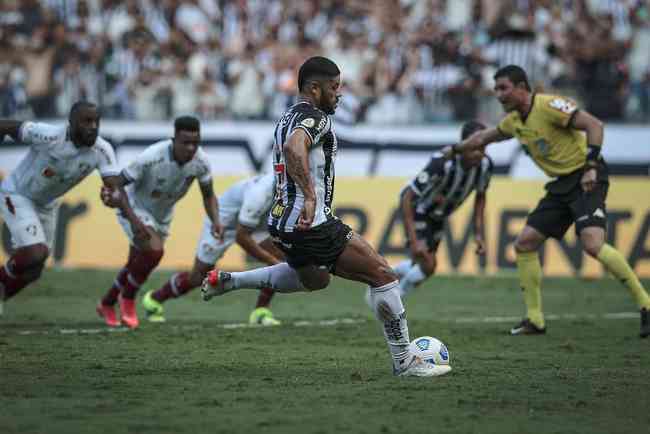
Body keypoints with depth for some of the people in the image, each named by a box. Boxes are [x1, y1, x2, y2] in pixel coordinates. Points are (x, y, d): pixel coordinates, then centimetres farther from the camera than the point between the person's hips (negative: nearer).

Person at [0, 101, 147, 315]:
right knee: (35, 253, -22)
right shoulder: (50, 136, -35)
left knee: (32, 270, 13)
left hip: (46, 204, 6)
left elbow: (114, 187, -26)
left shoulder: (102, 151, -21)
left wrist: (132, 219, -41)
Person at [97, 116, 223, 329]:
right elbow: (117, 183, -29)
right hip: (135, 209, -6)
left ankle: (107, 305, 41)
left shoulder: (200, 162, -21)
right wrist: (111, 197, -52)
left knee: (136, 265, 17)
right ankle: (128, 299, -3)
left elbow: (208, 195, -4)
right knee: (154, 250, -28)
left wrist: (215, 221, -21)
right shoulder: (151, 158, -36)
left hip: (161, 215, 6)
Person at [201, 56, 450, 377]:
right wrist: (309, 196, -40)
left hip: (282, 222, 10)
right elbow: (294, 148, -34)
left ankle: (226, 280, 32)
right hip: (311, 224, -10)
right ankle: (404, 361, -5)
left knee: (315, 279, 37)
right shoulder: (315, 117, -14)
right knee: (382, 274, -7)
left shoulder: (288, 118, 17)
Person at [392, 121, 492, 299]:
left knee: (425, 265, 16)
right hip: (417, 210, -7)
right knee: (428, 265, -18)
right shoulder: (442, 164, -39)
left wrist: (478, 234, -5)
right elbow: (407, 198, -34)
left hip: (438, 216, 7)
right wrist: (413, 241, -37)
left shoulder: (485, 164, -21)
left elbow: (480, 197, 1)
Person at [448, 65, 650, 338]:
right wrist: (455, 149, 41)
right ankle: (534, 320, 10)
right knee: (524, 244, 3)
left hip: (586, 179, -9)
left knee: (592, 244, -27)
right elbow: (484, 137, 33)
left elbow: (593, 124, -21)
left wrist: (591, 165, -29)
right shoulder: (514, 121, 12)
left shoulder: (548, 105, -15)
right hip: (561, 185, 9)